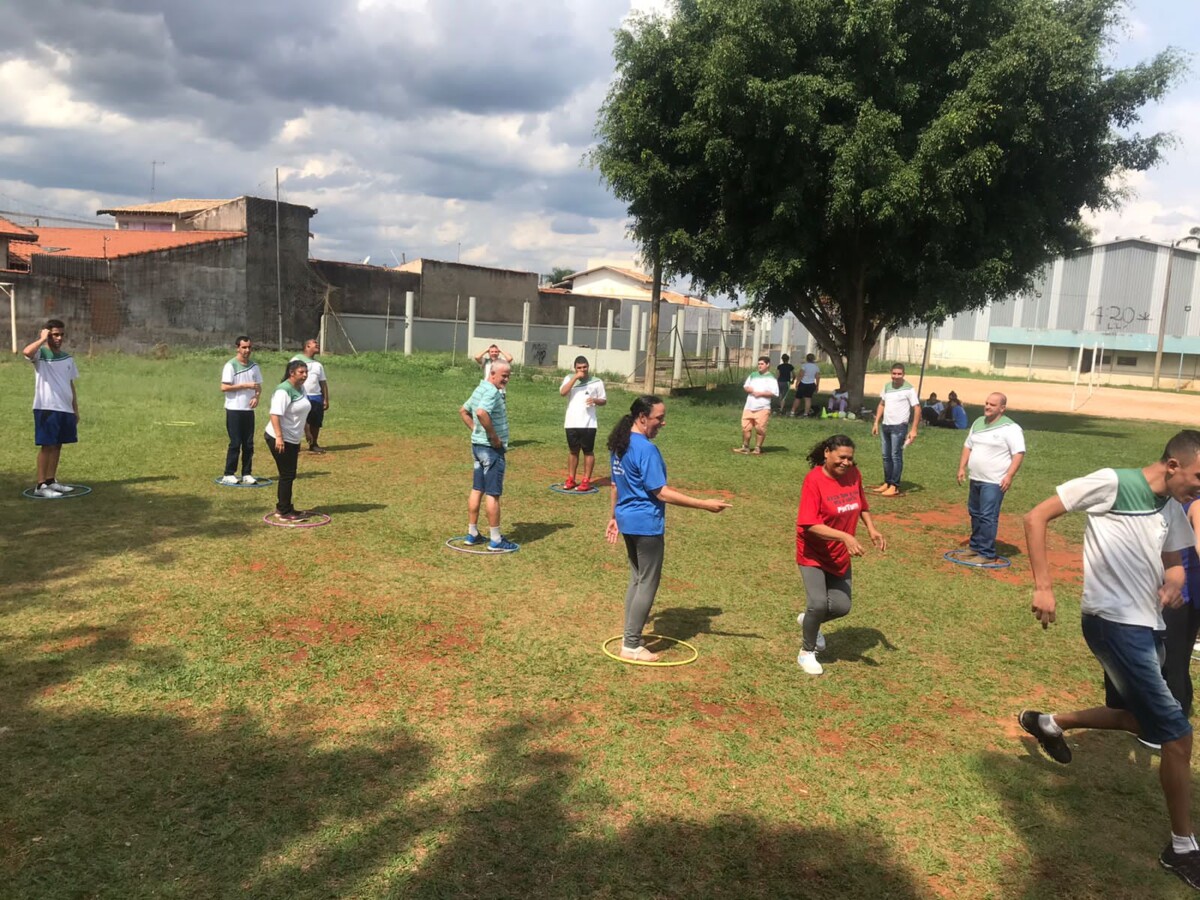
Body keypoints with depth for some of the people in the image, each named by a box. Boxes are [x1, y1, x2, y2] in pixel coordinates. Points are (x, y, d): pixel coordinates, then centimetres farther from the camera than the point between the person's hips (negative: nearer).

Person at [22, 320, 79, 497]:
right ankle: (40, 485, -2)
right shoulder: (40, 353, -5)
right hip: (46, 408, -6)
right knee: (47, 445, -6)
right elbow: (26, 352, -31)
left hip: (65, 409, 6)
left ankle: (51, 480, 20)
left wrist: (76, 410, 16)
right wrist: (42, 339, -17)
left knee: (57, 445, 11)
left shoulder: (67, 358, 14)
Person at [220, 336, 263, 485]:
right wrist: (245, 385, -16)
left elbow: (259, 386, 16)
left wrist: (257, 396, -5)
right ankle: (228, 474, 5)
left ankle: (246, 474, 14)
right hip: (234, 410, -5)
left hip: (249, 409, 5)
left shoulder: (254, 366, 11)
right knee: (235, 443, -4)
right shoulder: (230, 365, -7)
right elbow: (224, 387, -14)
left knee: (249, 444, 7)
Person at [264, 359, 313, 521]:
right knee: (287, 475, -5)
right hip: (280, 440, -9)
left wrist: (306, 431, 28)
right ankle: (284, 512, 2)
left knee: (289, 475, 15)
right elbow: (275, 414, -26)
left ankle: (283, 508, 25)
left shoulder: (301, 389, 10)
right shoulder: (284, 390, -19)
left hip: (293, 439, 9)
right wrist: (279, 437, -31)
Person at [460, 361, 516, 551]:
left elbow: (463, 410, 24)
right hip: (492, 449, -10)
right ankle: (496, 540, 3)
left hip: (478, 444, 10)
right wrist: (494, 436, -25)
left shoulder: (481, 389, 12)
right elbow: (481, 413, -36)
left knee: (477, 490, 14)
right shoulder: (492, 392, -18)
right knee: (493, 494, -3)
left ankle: (472, 534, 21)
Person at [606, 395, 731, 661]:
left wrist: (614, 516, 26)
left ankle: (629, 637, 26)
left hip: (627, 520, 9)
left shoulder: (619, 444, 7)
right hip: (646, 524, -9)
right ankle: (631, 646, 8)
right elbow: (661, 493, -22)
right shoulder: (646, 449, -21)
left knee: (636, 579, 19)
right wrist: (705, 504, -21)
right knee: (648, 584, 2)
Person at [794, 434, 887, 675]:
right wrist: (845, 537, -35)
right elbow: (809, 524, -28)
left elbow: (861, 505, 14)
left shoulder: (854, 474, -5)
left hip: (840, 555, 6)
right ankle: (807, 652, 9)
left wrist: (871, 529, -2)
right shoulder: (814, 479, -23)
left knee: (841, 607, 2)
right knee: (819, 603, -17)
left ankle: (809, 620, 35)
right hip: (813, 554, -6)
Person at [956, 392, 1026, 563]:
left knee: (988, 517, -8)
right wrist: (962, 467, 13)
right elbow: (968, 447, 20)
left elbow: (1019, 454, -15)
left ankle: (987, 554, -3)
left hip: (994, 482, -8)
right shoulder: (978, 423, 13)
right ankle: (975, 546, 28)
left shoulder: (1010, 428, -11)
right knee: (975, 513, 16)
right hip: (976, 479, 8)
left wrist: (1009, 475, -23)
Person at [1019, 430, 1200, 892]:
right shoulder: (1111, 483, -15)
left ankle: (1048, 723, 41)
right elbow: (1035, 517, -13)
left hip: (1148, 625, 9)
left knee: (1139, 720, 21)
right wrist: (1043, 586, -17)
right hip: (1114, 624, -9)